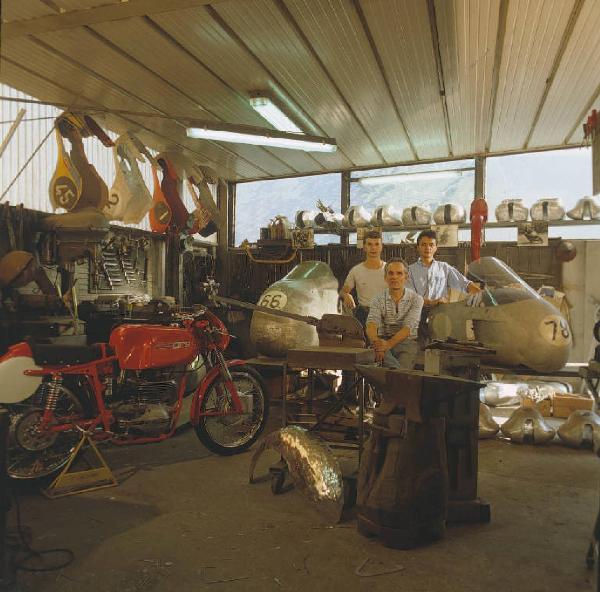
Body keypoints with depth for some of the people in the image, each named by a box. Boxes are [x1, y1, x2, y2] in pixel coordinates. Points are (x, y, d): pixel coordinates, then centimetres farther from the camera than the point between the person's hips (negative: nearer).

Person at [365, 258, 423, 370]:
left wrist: (388, 344, -30)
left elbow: (407, 328, -12)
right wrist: (376, 342, -33)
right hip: (383, 341, 1)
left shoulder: (416, 299, 1)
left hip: (407, 342, 0)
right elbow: (371, 325, -9)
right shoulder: (378, 299, 7)